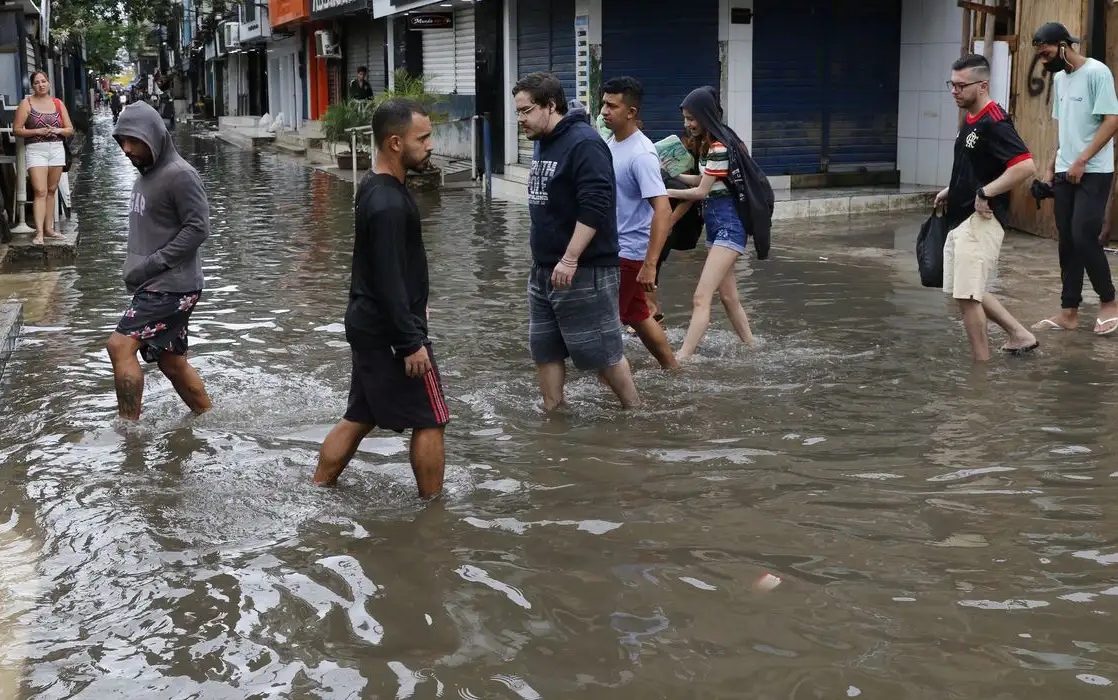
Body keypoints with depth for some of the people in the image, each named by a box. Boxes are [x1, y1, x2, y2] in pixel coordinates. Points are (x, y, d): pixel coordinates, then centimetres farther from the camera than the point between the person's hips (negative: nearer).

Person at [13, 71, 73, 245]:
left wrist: (58, 130, -8)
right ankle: (39, 232, -17)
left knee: (52, 190, 9)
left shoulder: (58, 103, 11)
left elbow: (70, 130, 12)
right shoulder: (26, 103, 1)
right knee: (40, 191, -13)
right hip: (36, 150, -4)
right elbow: (17, 129, -3)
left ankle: (48, 228, 17)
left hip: (57, 149, 4)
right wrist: (37, 131, -15)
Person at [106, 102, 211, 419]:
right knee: (172, 362, 13)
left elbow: (198, 228, -18)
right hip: (154, 286, 9)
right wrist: (135, 268, 8)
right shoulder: (145, 175, 14)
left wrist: (152, 265, -19)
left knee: (121, 346, -16)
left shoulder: (180, 175, -14)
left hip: (172, 285, -9)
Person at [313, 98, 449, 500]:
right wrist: (412, 342, -21)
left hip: (368, 325, 10)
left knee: (360, 417, 16)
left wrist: (413, 306, 25)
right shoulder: (388, 203, -22)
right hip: (389, 332, -10)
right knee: (429, 420, 1)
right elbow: (389, 281, -24)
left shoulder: (375, 188, 9)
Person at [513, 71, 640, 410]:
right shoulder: (544, 143, 12)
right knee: (544, 349, 12)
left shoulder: (584, 143, -17)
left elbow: (595, 207, -26)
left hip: (585, 271, -9)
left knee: (600, 351, 0)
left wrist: (570, 260, -27)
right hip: (544, 270, 9)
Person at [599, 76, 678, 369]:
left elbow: (663, 211, -28)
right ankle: (672, 369, 34)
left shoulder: (641, 155, -22)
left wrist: (650, 265, -32)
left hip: (628, 252, -9)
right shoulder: (610, 142, 5)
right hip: (611, 248, 9)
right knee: (637, 315, 20)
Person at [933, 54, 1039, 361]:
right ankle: (1019, 335, 26)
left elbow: (1026, 166, -28)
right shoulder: (970, 120, 12)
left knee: (968, 296, -6)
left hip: (981, 221, -10)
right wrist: (952, 190, 15)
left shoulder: (994, 123, -18)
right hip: (962, 219, 10)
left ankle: (983, 359, 5)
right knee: (968, 291, 18)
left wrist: (985, 193, -24)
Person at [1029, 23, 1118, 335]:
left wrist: (1081, 161, -19)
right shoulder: (1059, 78, 13)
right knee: (1067, 242, 6)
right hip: (1065, 173, 8)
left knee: (1084, 238, -12)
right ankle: (1069, 313, 10)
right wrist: (1051, 166, 13)